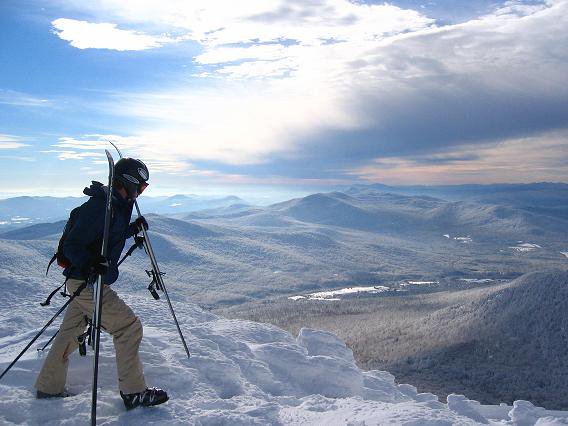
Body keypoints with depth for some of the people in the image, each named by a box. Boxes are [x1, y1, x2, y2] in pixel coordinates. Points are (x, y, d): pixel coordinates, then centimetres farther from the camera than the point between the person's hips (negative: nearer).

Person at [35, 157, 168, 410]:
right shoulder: (99, 206, -22)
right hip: (86, 282, -10)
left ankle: (48, 388, 34)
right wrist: (91, 265, -42)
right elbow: (72, 245, -25)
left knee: (71, 333, 19)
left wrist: (133, 228, 8)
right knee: (129, 327, -6)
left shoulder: (116, 205, 9)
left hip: (84, 280, 10)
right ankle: (133, 392, 4)